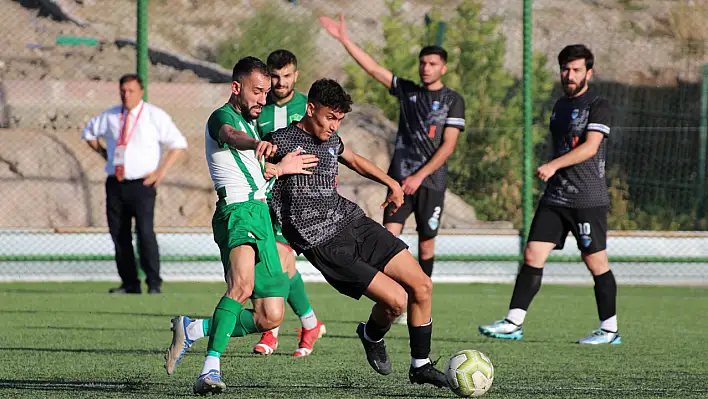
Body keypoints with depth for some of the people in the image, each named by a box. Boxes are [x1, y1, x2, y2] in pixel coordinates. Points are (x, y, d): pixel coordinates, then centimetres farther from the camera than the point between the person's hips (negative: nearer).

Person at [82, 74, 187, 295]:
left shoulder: (155, 116, -1)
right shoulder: (110, 117, 10)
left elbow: (178, 143, 0)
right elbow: (89, 131, 28)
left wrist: (161, 170, -7)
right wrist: (102, 152, 14)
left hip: (142, 184, -5)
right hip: (115, 184, 5)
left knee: (145, 233, -15)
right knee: (119, 235, 3)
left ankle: (154, 283, -10)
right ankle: (129, 284, 10)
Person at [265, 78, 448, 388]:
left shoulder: (332, 141, 12)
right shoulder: (280, 142, -10)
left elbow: (354, 161, 33)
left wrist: (390, 182, 30)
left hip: (353, 222, 8)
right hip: (323, 242, -8)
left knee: (422, 286, 1)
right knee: (395, 299, -18)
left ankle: (420, 366, 16)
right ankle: (372, 336, 18)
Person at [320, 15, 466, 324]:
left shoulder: (452, 100, -1)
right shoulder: (407, 90, 10)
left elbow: (448, 146, -8)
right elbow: (373, 69, 6)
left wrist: (420, 176, -15)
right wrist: (344, 40, -2)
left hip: (431, 182, -2)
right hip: (400, 178, 2)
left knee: (426, 243, 5)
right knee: (390, 236, -13)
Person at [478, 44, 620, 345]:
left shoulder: (598, 106, -6)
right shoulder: (560, 105, 17)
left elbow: (589, 147, -18)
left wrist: (553, 165, -26)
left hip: (589, 199, -7)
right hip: (555, 197, 7)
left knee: (595, 261, -2)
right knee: (532, 255, -2)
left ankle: (610, 329, 9)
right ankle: (513, 323, -2)